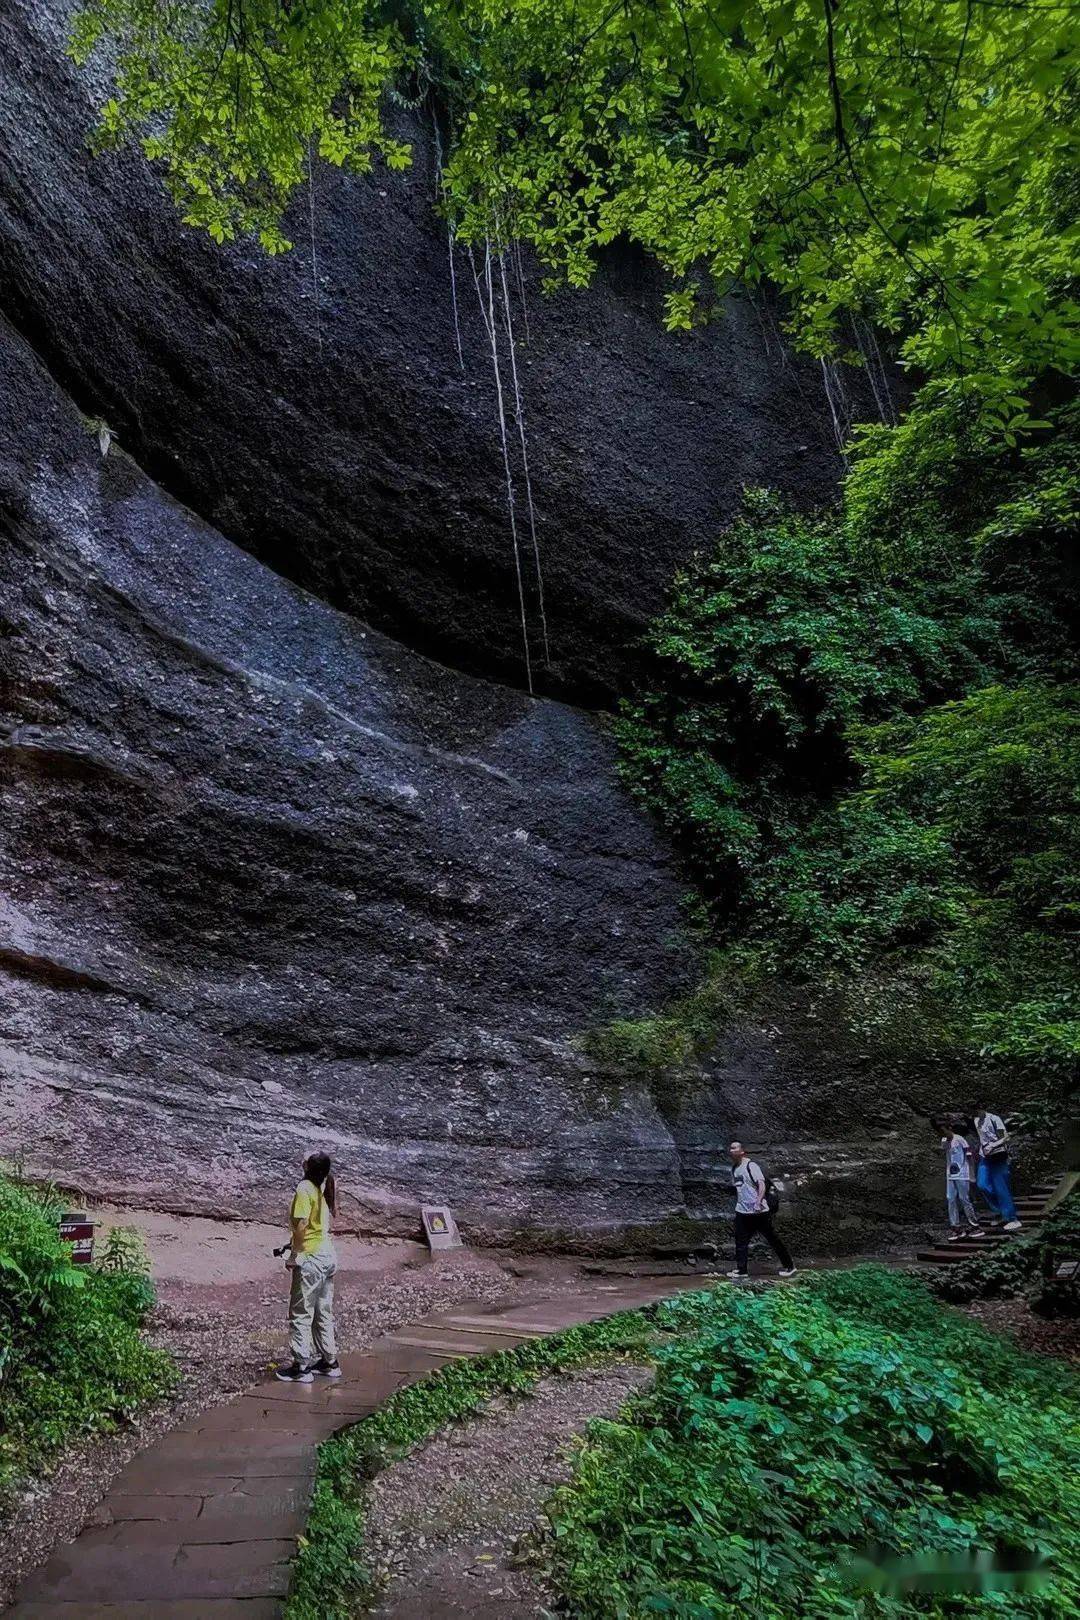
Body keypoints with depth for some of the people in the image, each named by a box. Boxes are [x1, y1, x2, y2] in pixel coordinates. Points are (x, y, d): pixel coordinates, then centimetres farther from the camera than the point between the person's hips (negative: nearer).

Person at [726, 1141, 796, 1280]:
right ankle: (741, 1269, 11)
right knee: (741, 1241, 4)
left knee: (771, 1238, 3)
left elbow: (762, 1185, -23)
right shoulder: (734, 1168, 10)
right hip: (742, 1212, 7)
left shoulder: (750, 1166, -14)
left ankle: (789, 1266, 16)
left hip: (759, 1212, -7)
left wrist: (758, 1202, -34)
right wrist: (737, 1204, 22)